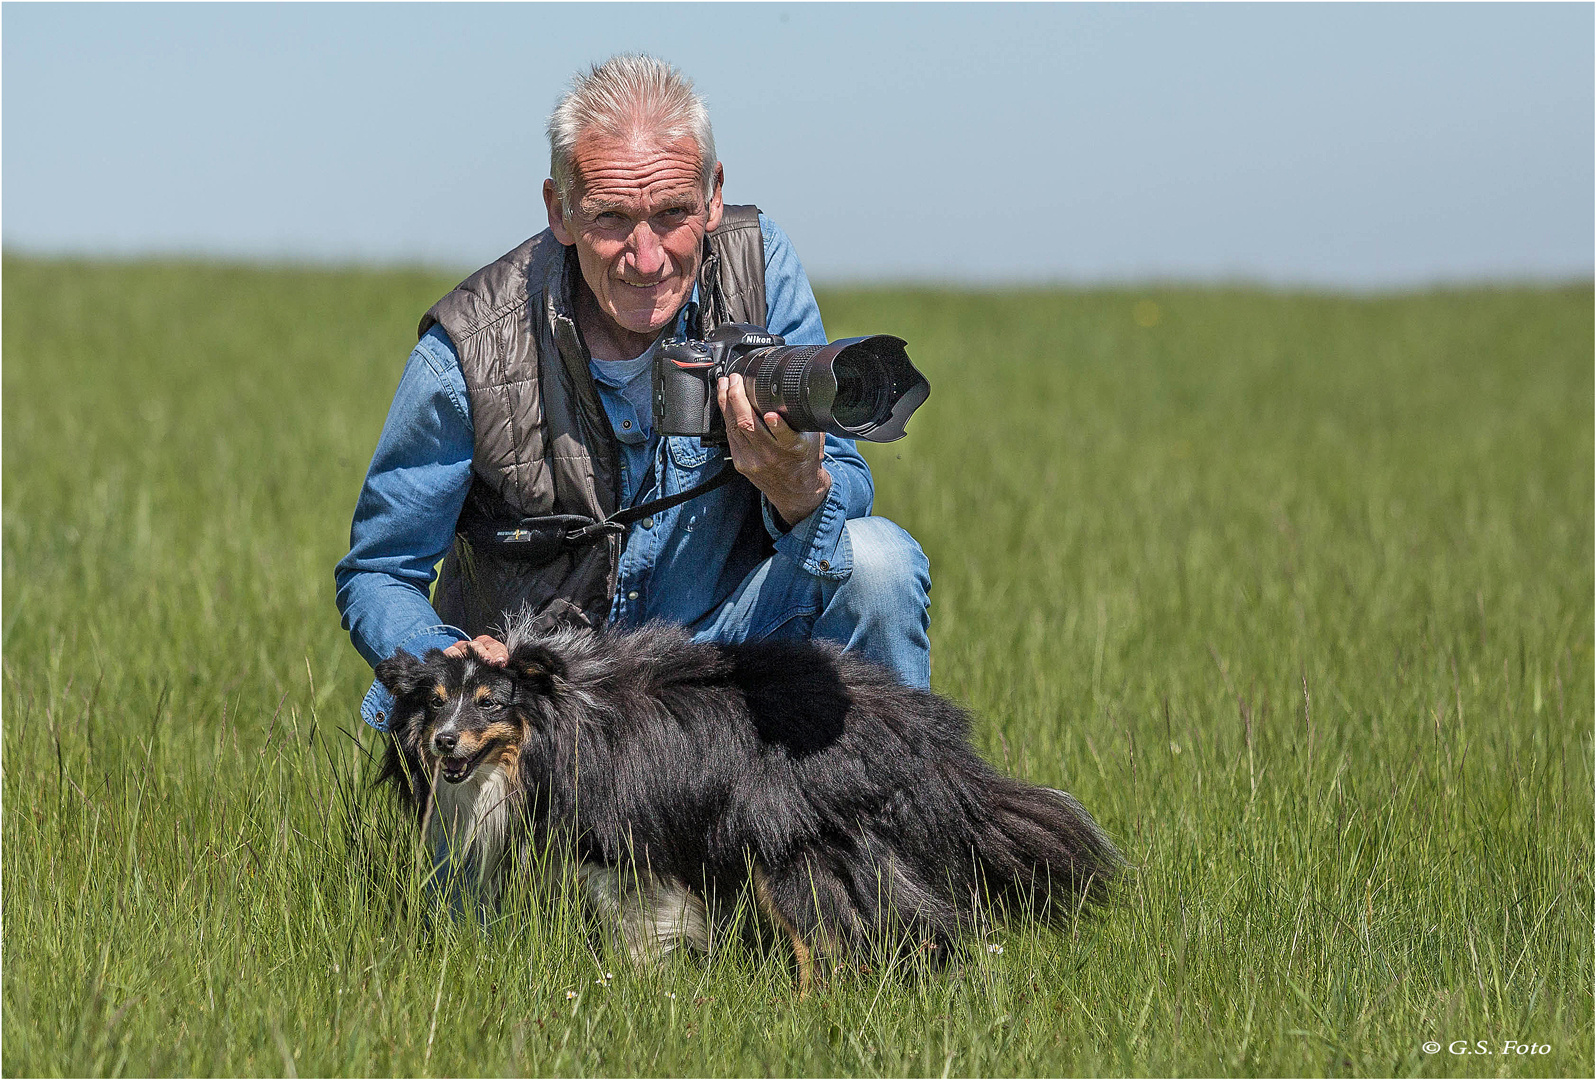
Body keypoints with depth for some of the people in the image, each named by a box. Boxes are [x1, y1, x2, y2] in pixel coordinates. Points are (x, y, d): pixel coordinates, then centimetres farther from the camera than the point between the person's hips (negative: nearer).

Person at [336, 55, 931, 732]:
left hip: (719, 637, 2)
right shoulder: (466, 353, -19)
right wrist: (446, 659, -32)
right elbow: (375, 575, -9)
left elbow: (844, 481, -9)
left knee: (876, 561, -23)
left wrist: (803, 493, -35)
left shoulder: (759, 266, -12)